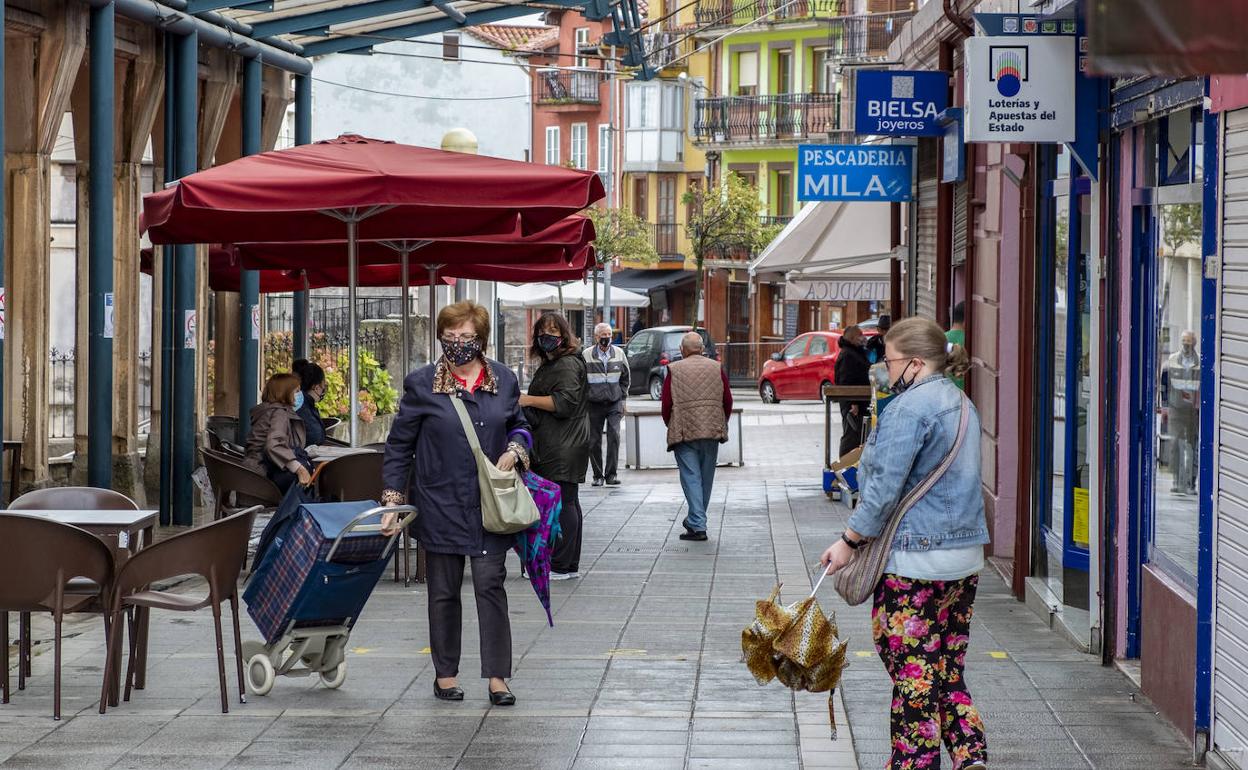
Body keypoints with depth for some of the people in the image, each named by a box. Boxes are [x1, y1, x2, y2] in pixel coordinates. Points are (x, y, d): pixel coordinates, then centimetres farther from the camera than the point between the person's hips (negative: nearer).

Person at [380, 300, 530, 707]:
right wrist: (393, 500, -4)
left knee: (491, 585, -3)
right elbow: (399, 444, 0)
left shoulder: (503, 379, 4)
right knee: (444, 591, 8)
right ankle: (445, 673, 21)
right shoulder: (422, 383, -4)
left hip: (489, 504, 1)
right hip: (440, 503, -1)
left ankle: (497, 676, 2)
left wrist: (515, 451, -4)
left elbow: (519, 426, 19)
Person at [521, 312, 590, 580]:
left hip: (564, 449, -11)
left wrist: (528, 400, -15)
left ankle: (562, 566, -9)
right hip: (550, 448, 11)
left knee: (562, 503, -10)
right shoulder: (548, 366, 22)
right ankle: (571, 565, 13)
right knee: (568, 503, 11)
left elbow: (564, 402, -19)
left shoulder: (568, 365, -10)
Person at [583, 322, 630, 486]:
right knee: (594, 441, 2)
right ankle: (598, 476, 12)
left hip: (614, 404, 1)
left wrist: (622, 399, 11)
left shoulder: (619, 354, 7)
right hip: (594, 404, -1)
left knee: (614, 436, -14)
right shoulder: (587, 355, -1)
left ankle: (612, 473, -9)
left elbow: (625, 379, 16)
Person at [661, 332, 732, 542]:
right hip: (712, 432, 3)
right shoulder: (717, 368, 6)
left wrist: (671, 427, 11)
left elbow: (667, 404, -5)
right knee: (706, 478, 15)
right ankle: (696, 519, 28)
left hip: (684, 432, -3)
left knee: (691, 477, -3)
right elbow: (728, 401, 3)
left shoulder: (674, 370, -2)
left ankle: (697, 526, -10)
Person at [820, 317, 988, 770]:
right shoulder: (961, 404, 15)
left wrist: (850, 540, -10)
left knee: (913, 675, -1)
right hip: (966, 554, 9)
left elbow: (885, 486, -18)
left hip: (915, 560, -9)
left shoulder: (910, 407, -15)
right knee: (949, 670, 13)